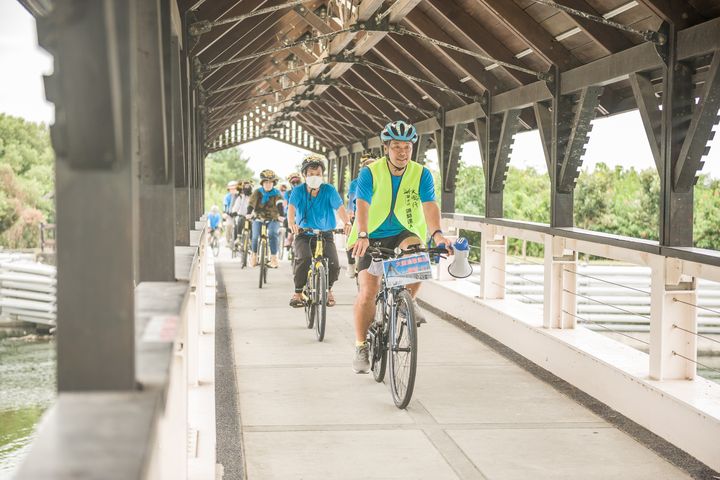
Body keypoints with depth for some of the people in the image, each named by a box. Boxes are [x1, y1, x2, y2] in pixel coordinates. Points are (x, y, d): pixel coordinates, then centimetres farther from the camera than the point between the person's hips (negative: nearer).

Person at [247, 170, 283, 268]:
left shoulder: (277, 194, -3)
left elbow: (280, 205, -15)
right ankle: (254, 256, 5)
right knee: (255, 236, -20)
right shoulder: (257, 193, 0)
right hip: (259, 218, 1)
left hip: (273, 219, -1)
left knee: (272, 234, -29)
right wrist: (248, 214, -23)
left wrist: (281, 215, -33)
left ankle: (274, 258, -23)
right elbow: (251, 204, -4)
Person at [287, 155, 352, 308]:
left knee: (333, 265, -19)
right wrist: (291, 223, -44)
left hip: (325, 234, 0)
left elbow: (340, 208, -21)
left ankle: (328, 289, 15)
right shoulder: (298, 191, -7)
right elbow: (291, 208, -22)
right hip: (303, 234, 0)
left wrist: (347, 222, -42)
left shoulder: (329, 190, -9)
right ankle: (298, 293, -10)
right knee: (304, 259, -30)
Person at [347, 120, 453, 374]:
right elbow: (362, 206, -25)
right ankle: (361, 347, 3)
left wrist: (437, 234, -39)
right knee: (368, 291, -13)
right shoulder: (370, 173, -12)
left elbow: (429, 206, -20)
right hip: (373, 238, -1)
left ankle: (408, 300, -7)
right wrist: (362, 235, -44)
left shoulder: (421, 174, -7)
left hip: (404, 234, 1)